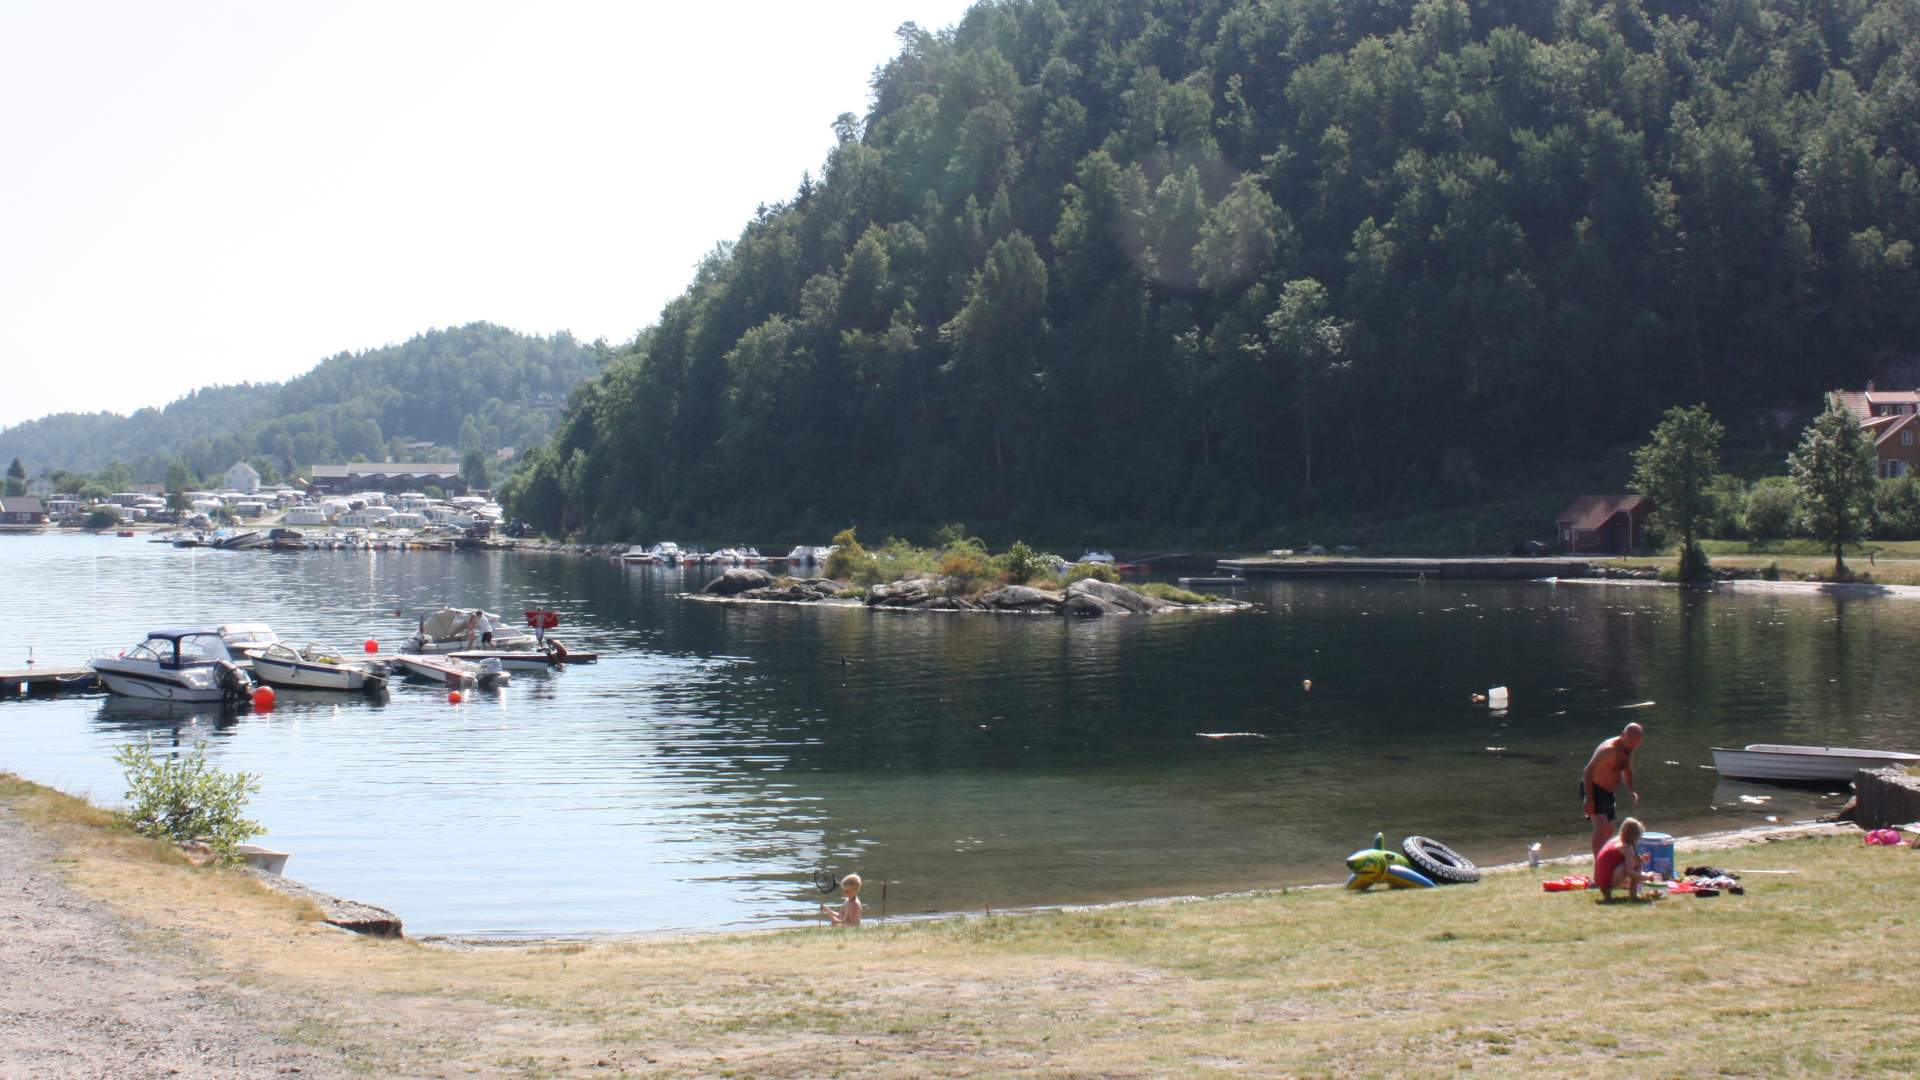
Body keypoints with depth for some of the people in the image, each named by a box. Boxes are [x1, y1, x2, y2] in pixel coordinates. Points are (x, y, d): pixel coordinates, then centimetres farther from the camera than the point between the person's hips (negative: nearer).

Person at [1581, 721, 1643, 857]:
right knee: (1601, 827, -24)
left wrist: (1631, 790, 5)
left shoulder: (1629, 749, 3)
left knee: (1609, 830, 16)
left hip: (1608, 792, 9)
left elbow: (1627, 771, 21)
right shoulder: (1609, 749, -25)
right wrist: (1588, 798, -32)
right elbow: (1588, 771, -28)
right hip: (1593, 789, -9)